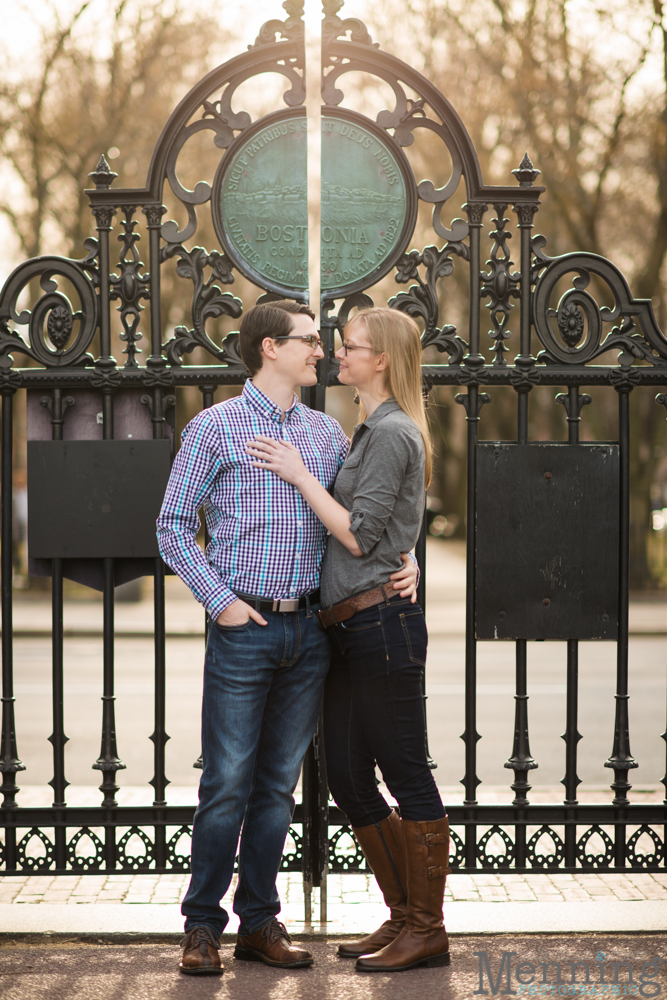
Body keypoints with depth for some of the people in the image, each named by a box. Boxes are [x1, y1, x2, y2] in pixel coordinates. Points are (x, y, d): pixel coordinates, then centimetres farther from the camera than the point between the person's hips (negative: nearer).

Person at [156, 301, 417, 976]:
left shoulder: (328, 433, 13)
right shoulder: (215, 428, -1)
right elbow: (173, 525, -2)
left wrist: (402, 561, 2)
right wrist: (220, 601, -9)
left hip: (309, 627, 5)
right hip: (243, 628, -4)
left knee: (278, 784, 9)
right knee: (227, 783, -3)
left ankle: (260, 921, 17)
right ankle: (202, 926, 8)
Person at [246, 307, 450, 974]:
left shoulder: (393, 433, -10)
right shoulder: (372, 431, 21)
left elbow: (358, 536, -15)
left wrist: (298, 473, -10)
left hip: (381, 625, -10)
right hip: (349, 631, 10)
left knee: (407, 779, -2)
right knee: (350, 783, 12)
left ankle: (428, 930, 6)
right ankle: (404, 917, 22)